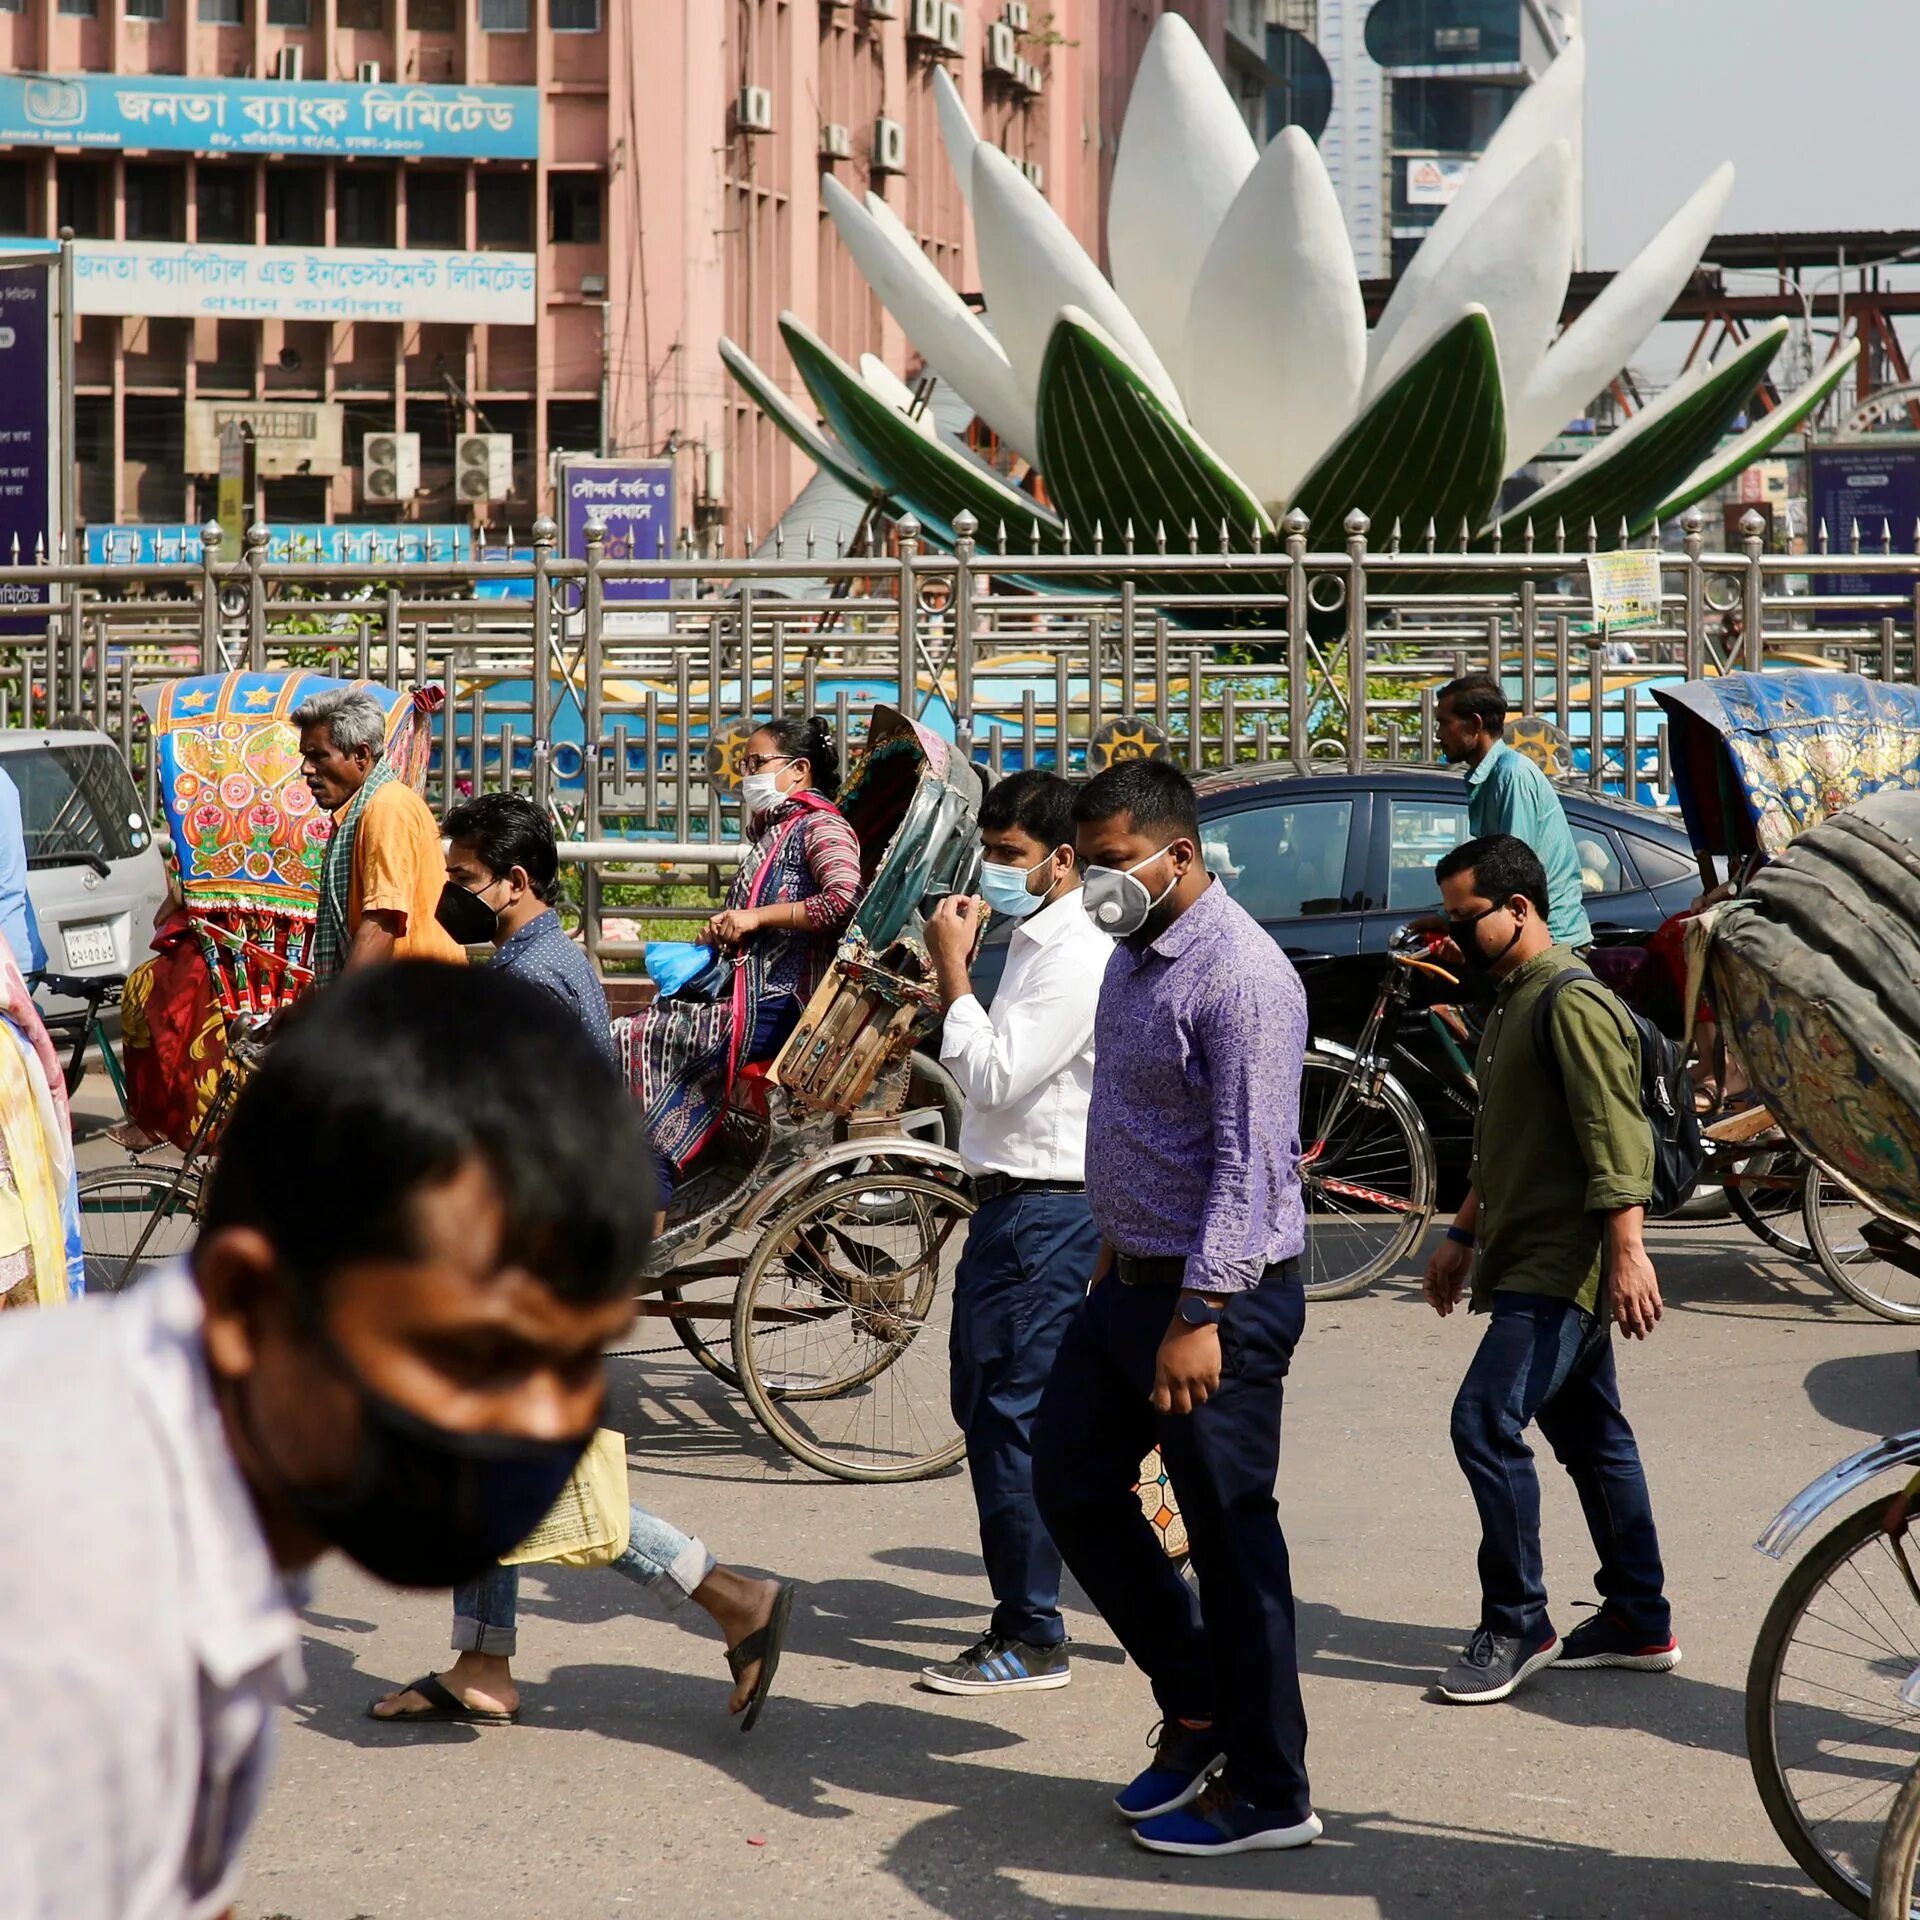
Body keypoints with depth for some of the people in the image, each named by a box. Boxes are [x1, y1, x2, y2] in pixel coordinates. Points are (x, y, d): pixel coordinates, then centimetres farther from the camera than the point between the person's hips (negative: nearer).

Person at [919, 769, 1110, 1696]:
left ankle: (1031, 1638, -2)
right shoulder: (1035, 942, 16)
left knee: (1010, 1415, -8)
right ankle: (1023, 1610, 25)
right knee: (987, 1405, 16)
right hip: (1015, 1202, 11)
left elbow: (995, 1076, -22)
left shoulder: (1076, 959, -16)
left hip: (1046, 1213, -11)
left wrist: (952, 972, -17)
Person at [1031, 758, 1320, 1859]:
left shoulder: (1240, 977, -19)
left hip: (1219, 1298, -10)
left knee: (1232, 1540, -2)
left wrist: (1200, 1318, -26)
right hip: (1134, 1278, 10)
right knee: (1071, 1485, 16)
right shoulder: (1135, 955, 11)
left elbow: (1250, 1161, -23)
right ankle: (1196, 1699, 28)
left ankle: (1268, 1795, 8)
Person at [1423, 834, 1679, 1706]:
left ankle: (1515, 1626, -6)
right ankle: (1640, 1623, 19)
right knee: (1589, 1436, 13)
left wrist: (1627, 1249, -30)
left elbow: (1616, 1134, -23)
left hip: (1562, 1265, -10)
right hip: (1527, 1258, 10)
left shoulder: (1573, 1004, -16)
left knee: (1487, 1424, -14)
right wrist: (1463, 1233, 28)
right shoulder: (1512, 1001, 17)